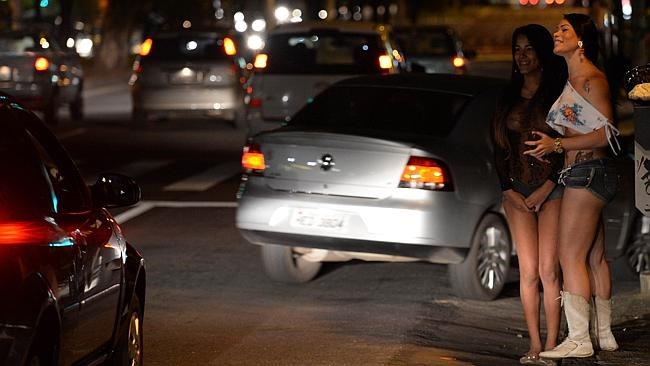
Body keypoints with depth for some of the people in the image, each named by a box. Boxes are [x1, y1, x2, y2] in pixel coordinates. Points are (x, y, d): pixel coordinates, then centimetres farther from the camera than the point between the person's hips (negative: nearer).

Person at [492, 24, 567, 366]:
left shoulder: (559, 94, 0)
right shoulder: (508, 97, 12)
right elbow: (499, 148, 13)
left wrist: (546, 188, -11)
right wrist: (510, 192, 1)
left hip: (552, 190, -3)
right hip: (517, 190, 3)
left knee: (549, 270, -8)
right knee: (528, 271, -1)